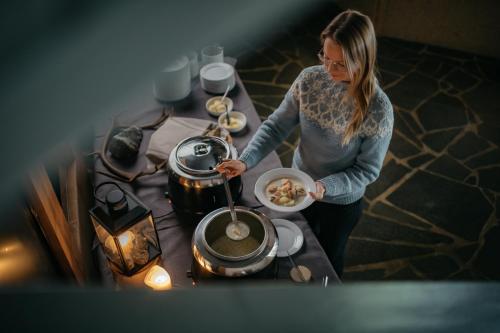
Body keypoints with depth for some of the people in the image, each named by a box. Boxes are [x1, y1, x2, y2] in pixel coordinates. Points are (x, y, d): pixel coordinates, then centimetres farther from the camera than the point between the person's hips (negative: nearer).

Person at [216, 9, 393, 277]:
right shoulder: (309, 79, -19)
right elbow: (277, 125, -12)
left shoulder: (378, 109, -29)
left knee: (328, 258, 24)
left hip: (341, 201, -3)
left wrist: (325, 187, -33)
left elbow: (367, 169, -19)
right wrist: (246, 160, -26)